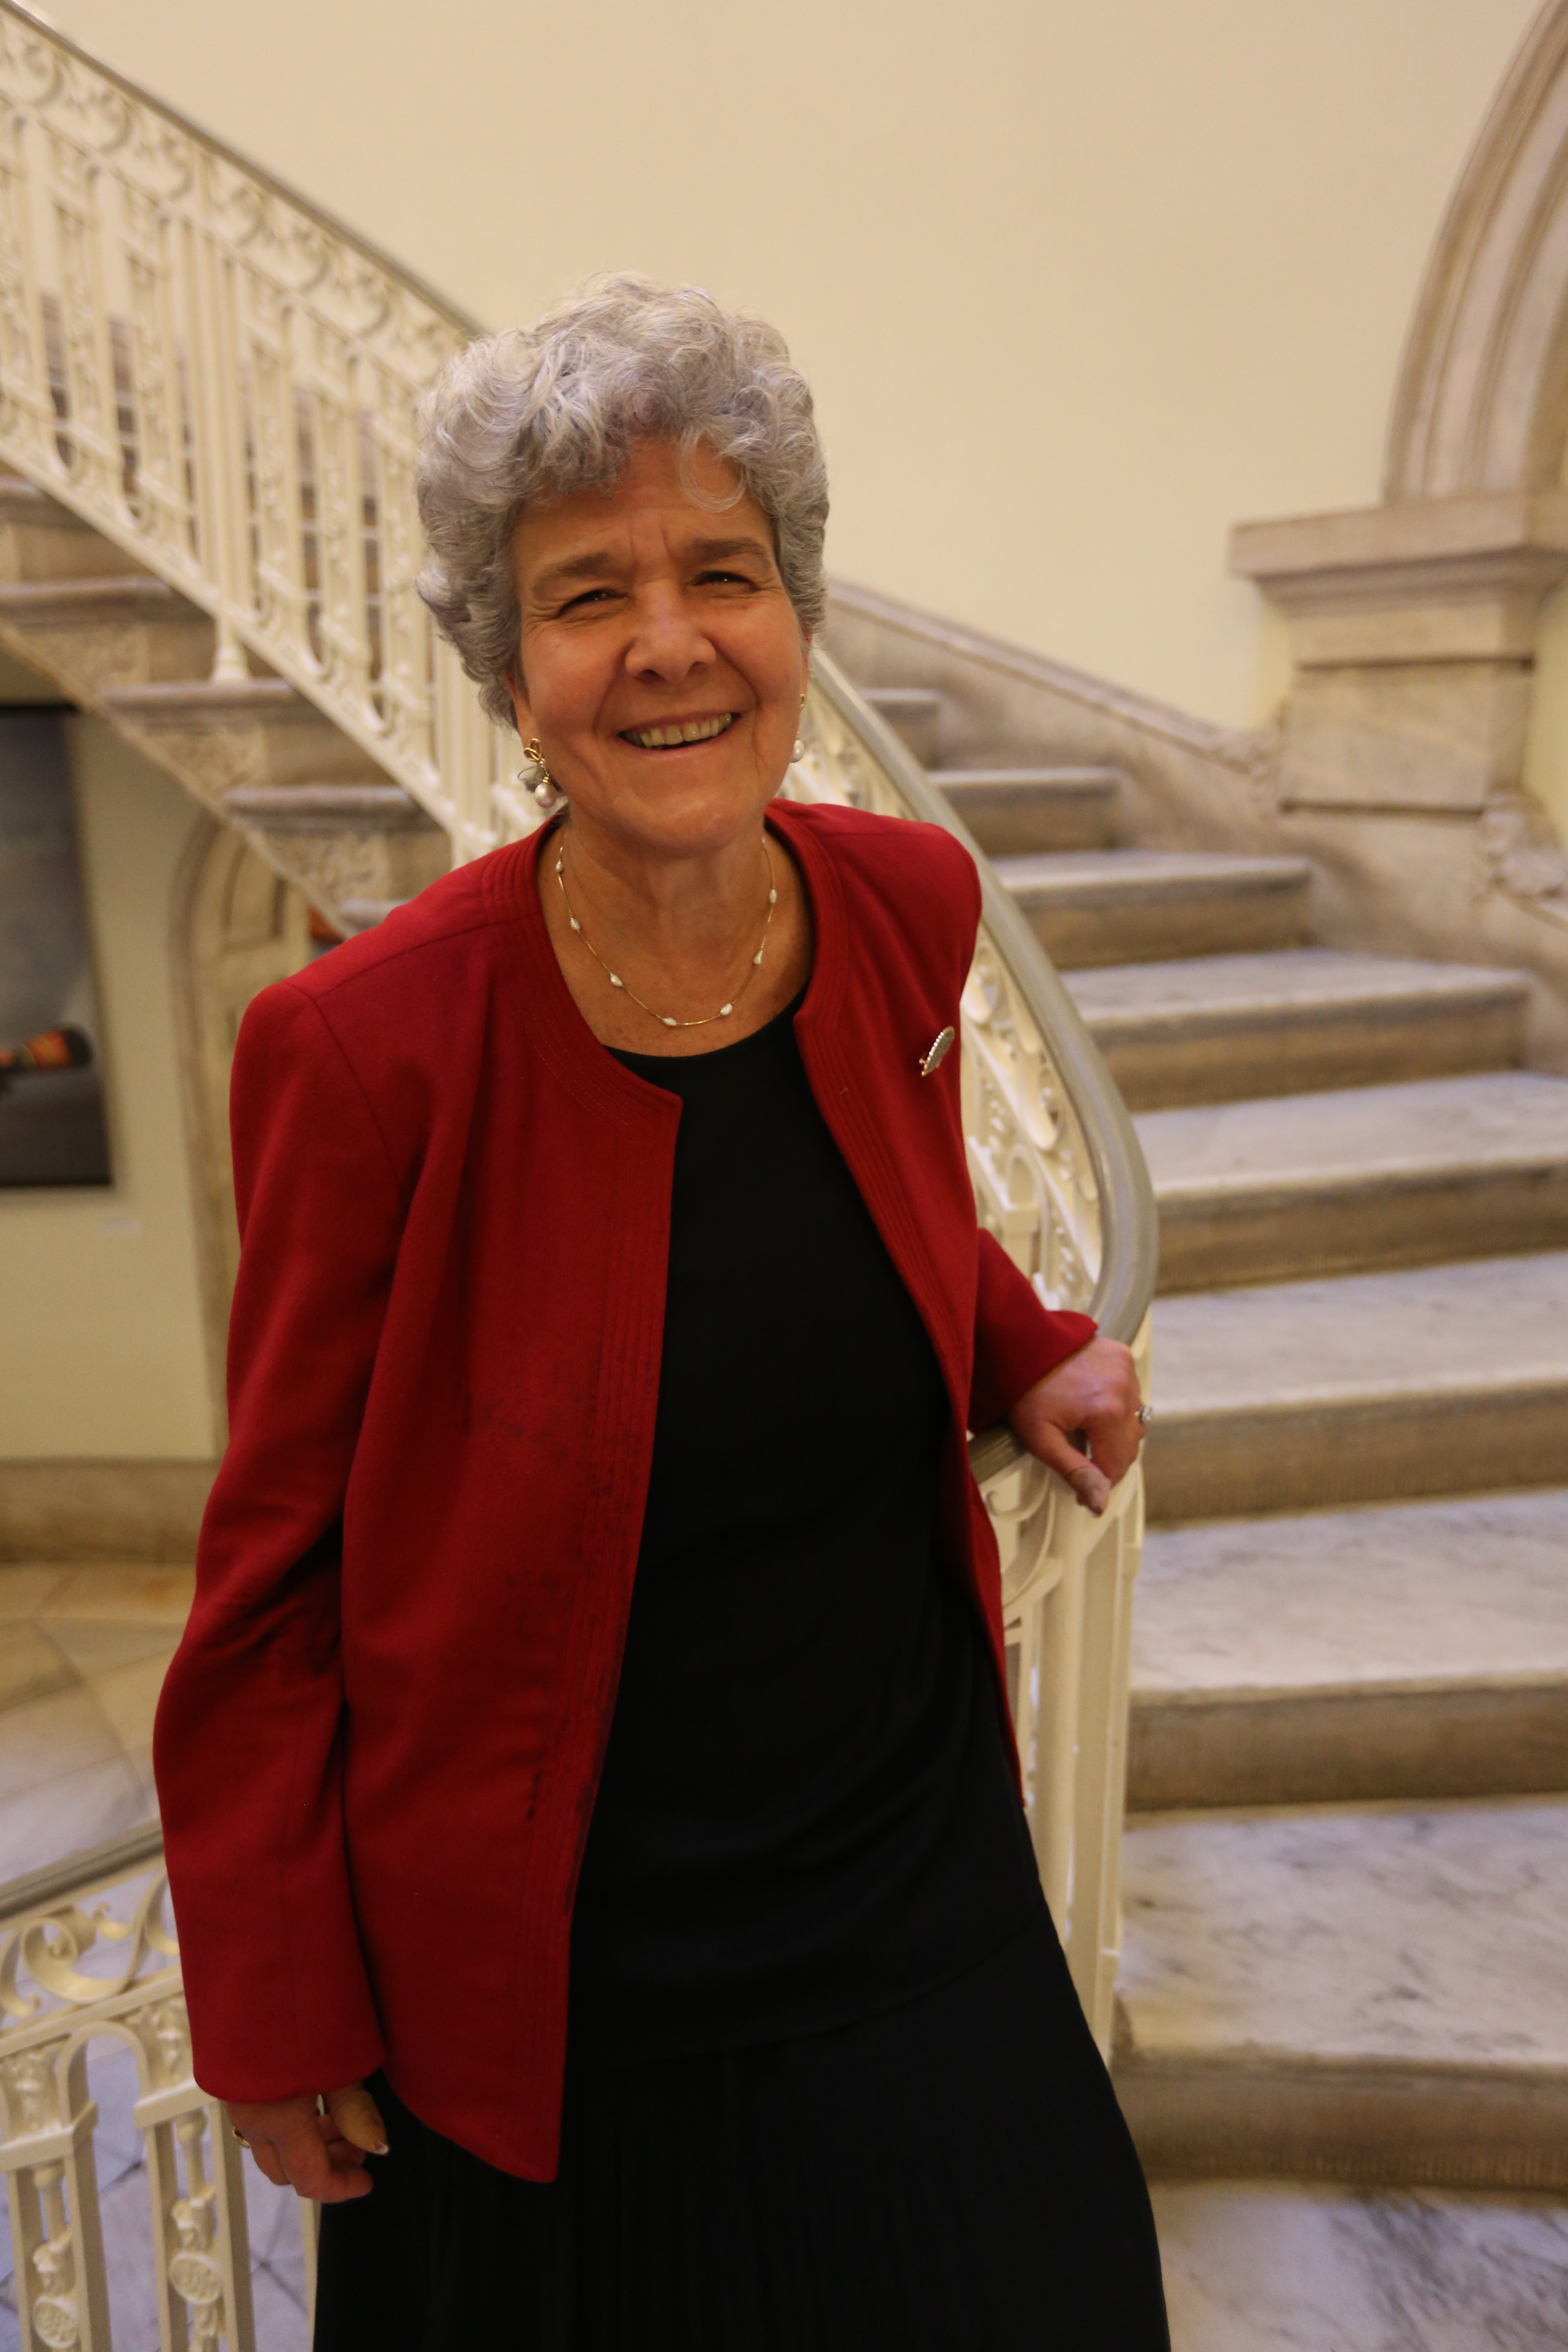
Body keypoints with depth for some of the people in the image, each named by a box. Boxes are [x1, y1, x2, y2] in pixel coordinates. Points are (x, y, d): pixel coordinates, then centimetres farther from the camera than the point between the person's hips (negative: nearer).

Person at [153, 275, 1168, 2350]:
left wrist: (1027, 1355, -4)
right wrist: (278, 2021, -5)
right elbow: (277, 1579, -13)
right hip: (574, 1987, -4)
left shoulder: (908, 907, -10)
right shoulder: (370, 1047, -24)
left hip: (925, 1876, 5)